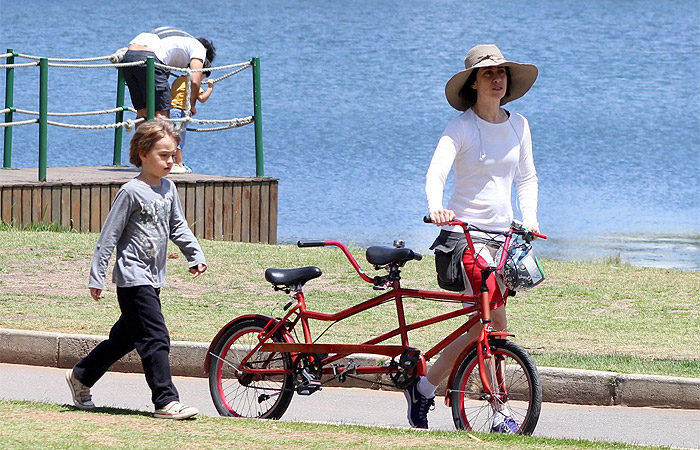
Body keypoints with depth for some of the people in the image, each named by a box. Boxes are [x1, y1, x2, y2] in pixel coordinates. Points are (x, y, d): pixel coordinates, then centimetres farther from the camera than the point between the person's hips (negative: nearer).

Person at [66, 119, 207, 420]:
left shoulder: (169, 189, 9)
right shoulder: (131, 192, -13)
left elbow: (178, 227, 21)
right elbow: (109, 235, -10)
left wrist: (195, 255, 10)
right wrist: (96, 277, -11)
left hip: (153, 278, 8)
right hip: (133, 277, -8)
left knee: (125, 337, 17)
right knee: (155, 339, -12)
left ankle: (80, 377, 33)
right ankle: (166, 401, -12)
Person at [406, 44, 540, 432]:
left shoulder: (518, 125, 9)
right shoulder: (462, 126, -8)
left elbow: (527, 178, 17)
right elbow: (436, 173, -21)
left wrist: (529, 219, 1)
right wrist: (435, 207, -40)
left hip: (502, 232, 6)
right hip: (464, 231, -6)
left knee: (483, 326, 4)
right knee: (495, 320, -15)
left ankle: (425, 385, 16)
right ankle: (500, 412, -10)